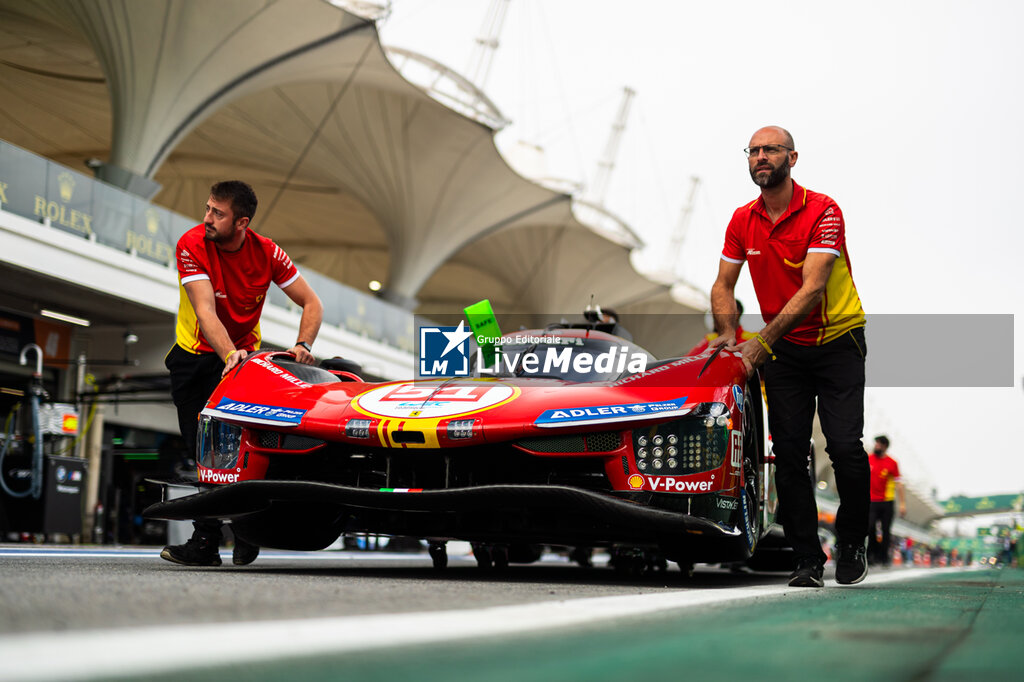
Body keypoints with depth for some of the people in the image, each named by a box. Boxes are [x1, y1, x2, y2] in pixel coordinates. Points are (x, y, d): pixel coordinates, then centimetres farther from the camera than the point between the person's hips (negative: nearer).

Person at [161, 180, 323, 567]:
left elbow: (311, 303, -8)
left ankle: (207, 540, -10)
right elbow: (205, 310, -30)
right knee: (201, 447, 0)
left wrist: (303, 345, -26)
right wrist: (229, 354, -47)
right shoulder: (191, 245, -19)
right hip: (193, 354, 1)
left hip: (242, 353, -1)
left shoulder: (266, 253, -14)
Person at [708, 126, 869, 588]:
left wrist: (761, 342, -29)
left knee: (845, 446, -11)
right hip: (783, 351, 4)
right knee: (789, 454, -1)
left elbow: (811, 289, -24)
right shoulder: (742, 220, 2)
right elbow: (723, 284, 8)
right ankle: (807, 559, 8)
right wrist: (728, 334, -11)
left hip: (837, 343, -4)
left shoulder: (822, 212, -15)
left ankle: (851, 545, 13)